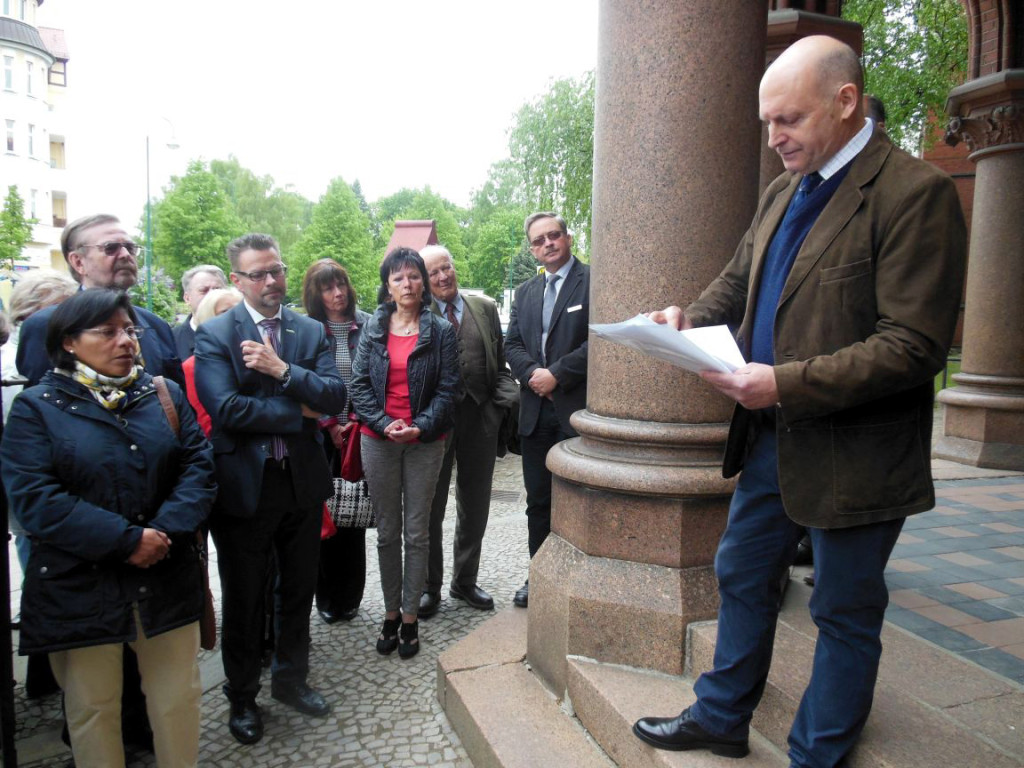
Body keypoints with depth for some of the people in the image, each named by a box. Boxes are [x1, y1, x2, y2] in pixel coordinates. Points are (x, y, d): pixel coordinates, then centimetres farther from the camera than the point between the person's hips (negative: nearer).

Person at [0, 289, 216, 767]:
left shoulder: (166, 395, 7)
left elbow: (199, 465, -1)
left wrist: (165, 533, -17)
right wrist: (126, 540, -20)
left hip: (167, 580, 3)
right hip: (79, 588, -2)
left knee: (179, 700, 13)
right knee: (92, 710, 14)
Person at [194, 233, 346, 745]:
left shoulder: (311, 332, 4)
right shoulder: (214, 335, -7)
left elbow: (336, 398, -8)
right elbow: (225, 409, -20)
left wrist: (282, 370, -21)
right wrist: (299, 412, -14)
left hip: (303, 483, 4)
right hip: (244, 486, -3)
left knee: (298, 591, 18)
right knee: (243, 599, 14)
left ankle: (290, 678, 41)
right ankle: (242, 697, 34)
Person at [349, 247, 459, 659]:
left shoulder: (441, 330, 1)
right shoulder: (373, 328, 6)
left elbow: (448, 387, -3)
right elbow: (359, 383, 2)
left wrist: (421, 426, -16)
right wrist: (384, 423, -12)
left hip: (425, 441, -2)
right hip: (378, 440, 2)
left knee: (416, 532, 4)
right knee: (387, 532, 10)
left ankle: (410, 617, 16)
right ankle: (390, 614, 22)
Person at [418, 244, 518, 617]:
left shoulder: (485, 308, 8)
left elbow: (499, 365, 9)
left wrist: (509, 396, -8)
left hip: (480, 416, 3)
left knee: (474, 506, 14)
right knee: (430, 508, 9)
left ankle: (465, 581, 32)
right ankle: (429, 587, 26)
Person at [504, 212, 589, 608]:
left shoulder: (593, 281, -3)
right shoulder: (525, 292, 17)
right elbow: (512, 344, 11)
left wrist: (557, 374, -16)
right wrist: (532, 373, -8)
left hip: (577, 410, -6)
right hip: (536, 412, 6)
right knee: (538, 500, 14)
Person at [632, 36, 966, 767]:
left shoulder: (916, 192, -16)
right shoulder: (783, 192, 9)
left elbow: (915, 346, -22)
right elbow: (739, 279, 16)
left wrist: (786, 384, -28)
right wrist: (691, 317, -6)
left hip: (853, 453, -8)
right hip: (773, 435, 8)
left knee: (845, 612, 12)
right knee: (741, 576, 19)